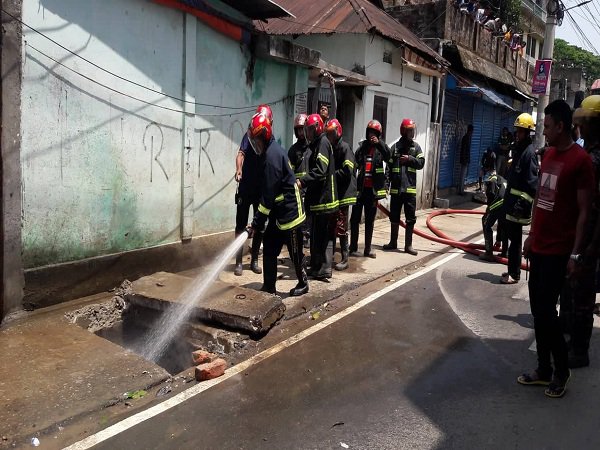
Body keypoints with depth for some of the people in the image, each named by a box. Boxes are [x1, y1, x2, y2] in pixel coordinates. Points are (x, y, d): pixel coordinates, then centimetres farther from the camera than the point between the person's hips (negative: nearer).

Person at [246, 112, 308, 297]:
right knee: (269, 248, 9)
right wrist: (258, 222, 15)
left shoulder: (272, 156, -22)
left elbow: (268, 195, -22)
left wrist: (256, 224, -17)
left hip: (289, 212, -10)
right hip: (278, 212, 10)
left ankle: (303, 283, 25)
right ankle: (269, 288, 16)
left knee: (295, 251, 7)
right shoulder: (270, 150, 9)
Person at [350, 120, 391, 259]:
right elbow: (354, 163, 9)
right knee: (355, 218, 0)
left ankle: (368, 248, 16)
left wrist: (379, 143, -31)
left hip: (372, 189, 0)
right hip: (360, 188, 0)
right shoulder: (362, 146, 6)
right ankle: (353, 248, 6)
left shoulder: (381, 147, 2)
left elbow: (389, 157, -18)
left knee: (370, 220, 9)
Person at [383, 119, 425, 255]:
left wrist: (410, 159, -16)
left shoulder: (416, 147, 6)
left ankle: (408, 245, 9)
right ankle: (393, 242, 25)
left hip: (410, 188, 0)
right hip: (396, 188, 0)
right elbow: (388, 166, 1)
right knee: (394, 216, 10)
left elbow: (421, 163, -2)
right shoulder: (395, 147, 3)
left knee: (410, 218, 2)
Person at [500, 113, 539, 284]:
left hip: (519, 202, -10)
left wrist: (523, 203, -22)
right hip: (510, 199, 10)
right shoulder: (517, 149, 15)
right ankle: (512, 270, 25)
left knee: (515, 239, -4)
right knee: (510, 234, 15)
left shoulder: (529, 153, -14)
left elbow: (532, 182, -19)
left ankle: (514, 274, 3)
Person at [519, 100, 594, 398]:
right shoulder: (548, 154, 11)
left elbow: (584, 211, -13)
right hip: (539, 246, 8)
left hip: (558, 250, -8)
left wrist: (575, 253, -15)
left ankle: (562, 370, 17)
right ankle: (544, 370, 23)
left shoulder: (580, 160, -13)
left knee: (545, 311, -4)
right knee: (537, 309, 11)